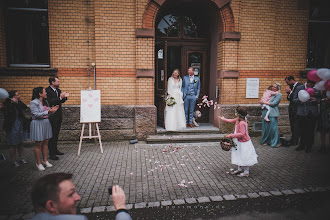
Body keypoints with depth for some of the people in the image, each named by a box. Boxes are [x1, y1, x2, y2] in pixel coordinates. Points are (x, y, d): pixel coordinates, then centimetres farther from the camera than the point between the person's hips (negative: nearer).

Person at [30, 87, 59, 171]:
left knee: (45, 142, 12)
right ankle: (38, 163, 14)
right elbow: (36, 114, -19)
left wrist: (52, 109, -2)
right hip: (38, 124, -7)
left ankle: (45, 160, 25)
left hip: (46, 123, 8)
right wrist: (48, 111, -26)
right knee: (38, 144, 1)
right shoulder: (33, 103, -12)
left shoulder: (44, 102, 11)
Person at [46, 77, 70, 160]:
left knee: (56, 134, 16)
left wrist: (64, 97, -2)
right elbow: (49, 102, -24)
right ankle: (51, 153, 4)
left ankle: (55, 149, 29)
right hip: (52, 116, -8)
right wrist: (60, 97, -27)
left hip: (58, 115, 8)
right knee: (52, 135, -3)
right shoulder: (47, 90, -13)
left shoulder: (58, 90, 13)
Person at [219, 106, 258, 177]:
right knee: (240, 157, 21)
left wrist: (232, 135, -27)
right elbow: (231, 121, 19)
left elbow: (242, 134, -32)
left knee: (244, 157, 4)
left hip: (244, 143, -10)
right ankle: (239, 169, 36)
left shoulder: (242, 123, -29)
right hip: (239, 142, 10)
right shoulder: (237, 120, 0)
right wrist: (223, 119, 29)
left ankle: (246, 172, 18)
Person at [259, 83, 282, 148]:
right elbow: (265, 98, 25)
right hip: (265, 111, 6)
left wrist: (264, 102, -8)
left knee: (273, 127, -5)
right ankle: (266, 140, 21)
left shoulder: (279, 94, -2)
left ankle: (276, 142, 8)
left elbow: (273, 103, -10)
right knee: (266, 127, 9)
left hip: (272, 113, -6)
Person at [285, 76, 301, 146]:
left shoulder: (299, 85, -11)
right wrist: (288, 93, 0)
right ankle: (293, 138, 22)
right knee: (292, 124, 13)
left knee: (296, 124, -6)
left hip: (296, 108, -9)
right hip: (291, 108, 9)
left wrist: (290, 91, -15)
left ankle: (295, 141, -1)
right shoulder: (291, 86, 15)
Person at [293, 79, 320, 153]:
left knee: (311, 130, 3)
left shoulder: (317, 89, 5)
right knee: (302, 130, 6)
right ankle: (302, 145, 22)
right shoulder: (299, 88, 3)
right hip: (302, 113, 0)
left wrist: (316, 99, -8)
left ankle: (309, 146, 17)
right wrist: (300, 100, -16)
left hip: (312, 113, 1)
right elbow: (294, 99, 5)